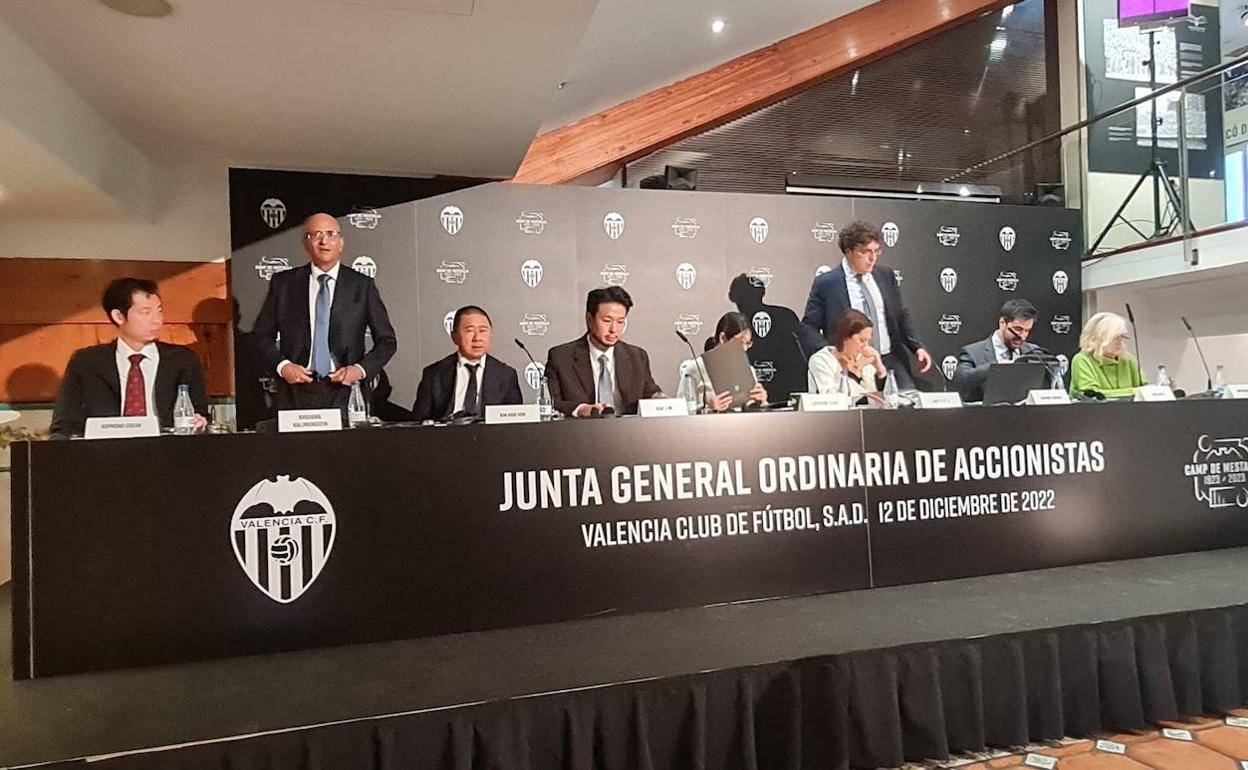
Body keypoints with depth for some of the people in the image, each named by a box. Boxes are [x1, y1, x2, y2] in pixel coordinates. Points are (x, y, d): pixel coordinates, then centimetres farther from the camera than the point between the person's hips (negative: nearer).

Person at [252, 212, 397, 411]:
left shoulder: (362, 285, 5)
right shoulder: (283, 283, 9)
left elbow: (387, 341, 9)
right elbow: (262, 334, 14)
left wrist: (361, 369, -6)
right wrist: (282, 365, -3)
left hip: (344, 391, 0)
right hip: (296, 391, 1)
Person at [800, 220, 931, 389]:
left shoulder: (887, 276, 11)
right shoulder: (825, 283, -3)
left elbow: (901, 317, 19)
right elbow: (808, 327, -2)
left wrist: (917, 347, 5)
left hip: (891, 361, 4)